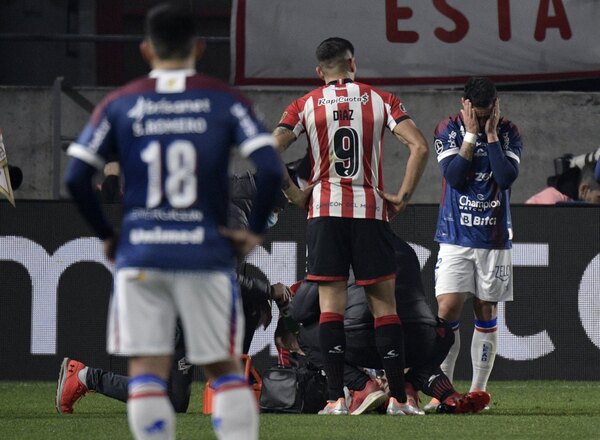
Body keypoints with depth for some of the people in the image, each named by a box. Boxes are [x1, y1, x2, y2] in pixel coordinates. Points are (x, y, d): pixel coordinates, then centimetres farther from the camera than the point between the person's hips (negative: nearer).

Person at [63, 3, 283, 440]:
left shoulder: (119, 105, 4)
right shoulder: (226, 102, 2)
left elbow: (76, 177, -1)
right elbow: (271, 170, -9)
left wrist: (107, 235, 10)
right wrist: (255, 231, 3)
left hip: (140, 253, 0)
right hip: (207, 253, 0)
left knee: (147, 371, 2)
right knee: (225, 368, 9)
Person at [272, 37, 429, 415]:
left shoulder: (307, 105, 5)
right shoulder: (381, 100, 5)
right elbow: (419, 146, -7)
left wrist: (293, 193, 5)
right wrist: (403, 196, 0)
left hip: (325, 212, 0)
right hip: (371, 210, 0)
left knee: (331, 303, 0)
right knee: (384, 303, 4)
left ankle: (336, 398, -7)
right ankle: (399, 398, 2)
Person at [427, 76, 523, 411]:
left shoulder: (509, 133, 1)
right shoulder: (449, 129, -1)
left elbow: (507, 177, -13)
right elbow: (453, 176, -13)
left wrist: (491, 135, -13)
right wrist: (471, 134, -14)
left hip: (494, 238, 1)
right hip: (455, 236, -1)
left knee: (486, 314, 4)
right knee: (448, 309, -12)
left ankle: (478, 391, 9)